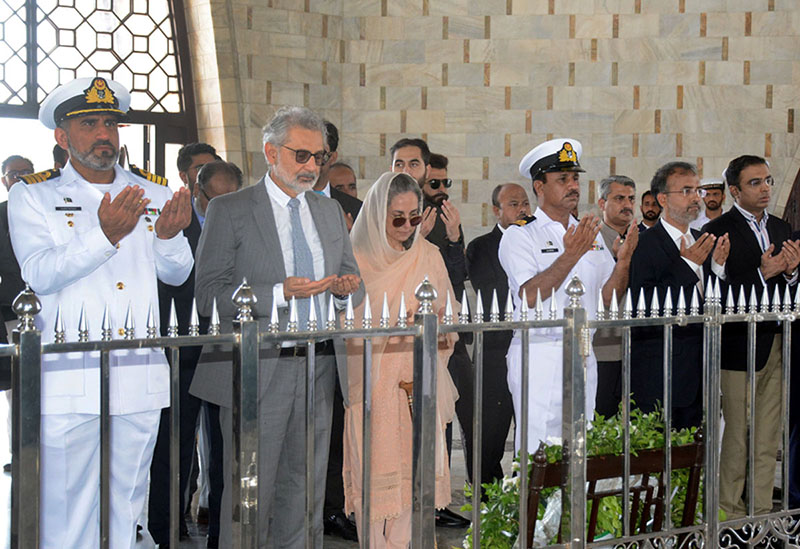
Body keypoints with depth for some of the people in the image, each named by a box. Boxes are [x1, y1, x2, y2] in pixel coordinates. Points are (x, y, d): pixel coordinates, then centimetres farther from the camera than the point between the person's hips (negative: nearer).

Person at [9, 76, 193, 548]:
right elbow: (40, 274, -12)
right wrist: (105, 235, -25)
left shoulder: (153, 192, 11)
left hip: (140, 377, 3)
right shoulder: (33, 196, 2)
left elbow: (178, 273, 5)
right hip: (68, 380, -3)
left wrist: (168, 235, -17)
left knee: (127, 505, 12)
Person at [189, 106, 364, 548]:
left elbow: (354, 285, 20)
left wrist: (346, 289, -5)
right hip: (257, 372, -5)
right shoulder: (229, 210, -2)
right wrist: (279, 293, -20)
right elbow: (207, 295, -10)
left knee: (306, 490, 11)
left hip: (319, 367, 5)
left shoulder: (330, 212, 16)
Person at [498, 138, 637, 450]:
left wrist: (623, 260, -5)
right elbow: (531, 296, -17)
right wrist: (570, 255, -23)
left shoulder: (590, 235, 14)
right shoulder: (520, 235, -4)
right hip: (540, 357, -6)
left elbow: (608, 298, 11)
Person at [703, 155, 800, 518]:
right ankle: (731, 512, 15)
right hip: (740, 347, -6)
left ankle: (763, 512, 20)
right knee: (737, 436, 2)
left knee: (769, 439, 10)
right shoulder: (718, 231, -7)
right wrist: (762, 274, -18)